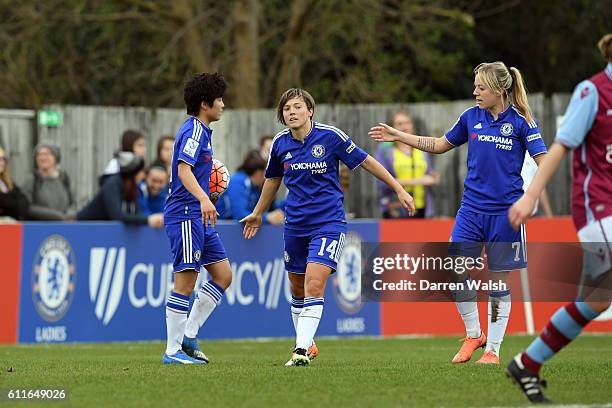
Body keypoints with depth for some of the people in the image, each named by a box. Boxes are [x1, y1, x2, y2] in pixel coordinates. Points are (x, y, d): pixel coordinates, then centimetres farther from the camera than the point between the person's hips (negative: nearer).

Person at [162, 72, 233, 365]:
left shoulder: (201, 131, 19)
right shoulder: (194, 130, -12)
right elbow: (183, 169, -26)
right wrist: (204, 199, -38)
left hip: (198, 217, 10)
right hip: (185, 214, -10)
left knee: (223, 275, 9)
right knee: (185, 283, -9)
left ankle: (189, 336, 12)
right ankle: (172, 351, -5)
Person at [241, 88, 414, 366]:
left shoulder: (330, 136, -11)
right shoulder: (280, 144, 1)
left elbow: (365, 161, -1)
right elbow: (273, 179, 20)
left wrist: (399, 189, 1)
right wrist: (257, 214, 30)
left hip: (328, 221, -4)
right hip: (295, 224, 4)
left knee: (314, 284, -18)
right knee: (298, 289, 13)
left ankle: (301, 350, -21)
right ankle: (306, 343, 32)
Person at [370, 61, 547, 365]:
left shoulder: (520, 121, -7)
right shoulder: (471, 117, 5)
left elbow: (543, 162, -10)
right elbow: (440, 145, 19)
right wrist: (397, 136, 17)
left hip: (505, 211, -4)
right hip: (472, 208, 4)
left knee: (499, 282, 2)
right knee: (455, 272, -7)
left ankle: (493, 349, 12)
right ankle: (473, 335, 12)